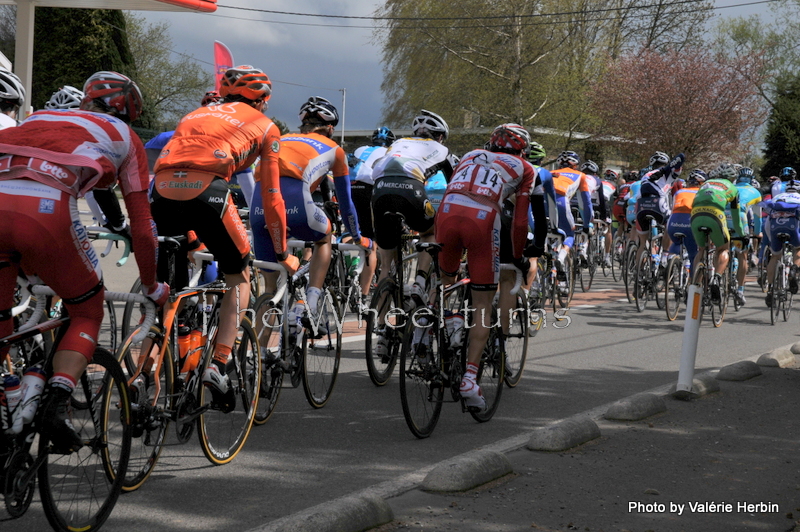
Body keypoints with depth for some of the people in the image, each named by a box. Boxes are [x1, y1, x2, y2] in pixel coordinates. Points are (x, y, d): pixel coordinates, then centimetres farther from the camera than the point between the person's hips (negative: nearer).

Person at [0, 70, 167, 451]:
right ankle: (58, 401, -2)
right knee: (88, 313, 18)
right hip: (45, 210, -4)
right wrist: (152, 286, 38)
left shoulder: (40, 118, 37)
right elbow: (142, 224, 26)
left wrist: (34, 264, 53)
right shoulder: (124, 137, 26)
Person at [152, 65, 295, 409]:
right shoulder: (264, 126, 24)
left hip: (163, 189, 4)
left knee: (162, 285, 18)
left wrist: (191, 236, 46)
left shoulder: (197, 114, 37)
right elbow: (271, 197, 22)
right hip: (206, 190, -4)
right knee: (239, 277, 16)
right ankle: (218, 364, 2)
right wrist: (283, 254, 30)